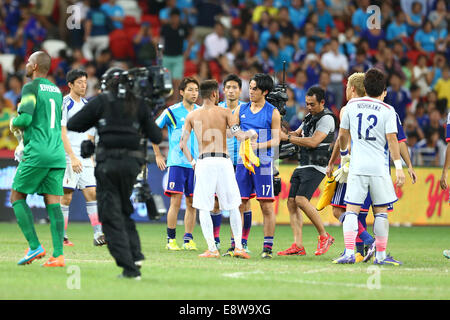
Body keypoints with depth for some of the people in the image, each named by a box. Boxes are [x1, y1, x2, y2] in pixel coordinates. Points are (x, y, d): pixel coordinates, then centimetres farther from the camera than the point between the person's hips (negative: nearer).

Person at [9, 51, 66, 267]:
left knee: (17, 197, 6)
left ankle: (34, 246, -6)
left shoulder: (31, 88, -5)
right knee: (53, 203, 2)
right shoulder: (57, 92, 19)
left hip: (37, 153, -7)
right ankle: (58, 255, -8)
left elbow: (25, 118, -17)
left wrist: (14, 124, 5)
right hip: (57, 153, 7)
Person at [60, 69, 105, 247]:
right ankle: (62, 236, 2)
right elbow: (62, 133, -13)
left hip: (85, 158, 7)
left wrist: (90, 156, 18)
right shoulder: (65, 104, -7)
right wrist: (72, 157, -20)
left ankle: (98, 234, -5)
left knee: (92, 193, -2)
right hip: (68, 157, -7)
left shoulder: (86, 105, 16)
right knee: (66, 196, -4)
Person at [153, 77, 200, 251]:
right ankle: (171, 239, 0)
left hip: (196, 163, 4)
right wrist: (158, 155, 4)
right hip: (176, 163, -4)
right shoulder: (172, 112, -2)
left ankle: (188, 239, 9)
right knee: (176, 201, -8)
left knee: (191, 202, 4)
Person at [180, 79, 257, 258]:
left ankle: (212, 249, -4)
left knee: (203, 208, 4)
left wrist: (192, 163, 16)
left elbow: (182, 144, 4)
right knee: (233, 207, 11)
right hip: (223, 162, 0)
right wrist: (251, 134, 16)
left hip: (204, 163, 0)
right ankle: (239, 247, 4)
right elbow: (239, 136, -4)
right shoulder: (224, 112, 3)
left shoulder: (192, 116, 8)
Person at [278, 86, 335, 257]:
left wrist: (287, 137, -15)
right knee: (292, 202, 1)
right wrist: (282, 133, 4)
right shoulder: (309, 117, 19)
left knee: (301, 199, -22)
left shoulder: (326, 119, -10)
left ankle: (324, 236, -10)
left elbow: (313, 142, -19)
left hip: (316, 166, -9)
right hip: (302, 166, 9)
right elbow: (297, 134, 24)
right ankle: (298, 246, -1)